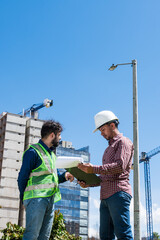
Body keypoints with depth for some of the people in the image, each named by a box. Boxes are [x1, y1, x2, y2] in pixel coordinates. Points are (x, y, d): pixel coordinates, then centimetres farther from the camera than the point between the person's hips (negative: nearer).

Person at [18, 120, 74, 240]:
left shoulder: (52, 154, 22)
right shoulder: (33, 152, -6)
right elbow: (22, 177, -6)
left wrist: (64, 176, 4)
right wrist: (24, 198, -4)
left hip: (50, 200, 8)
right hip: (36, 198, -8)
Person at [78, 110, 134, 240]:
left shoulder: (123, 142, 3)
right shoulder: (109, 148, 30)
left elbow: (120, 166, -13)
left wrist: (94, 169, -17)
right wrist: (89, 183, 14)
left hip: (118, 193, -9)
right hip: (105, 197, 9)